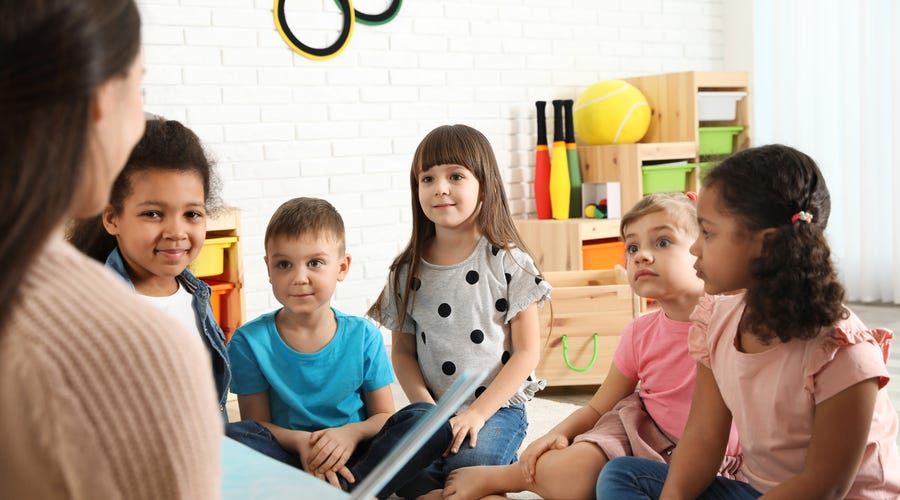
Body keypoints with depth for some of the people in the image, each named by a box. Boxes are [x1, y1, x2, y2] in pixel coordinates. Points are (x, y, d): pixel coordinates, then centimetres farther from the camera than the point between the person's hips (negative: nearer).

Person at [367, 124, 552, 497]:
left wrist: (477, 413, -14)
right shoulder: (407, 272, 5)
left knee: (467, 463, -31)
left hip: (498, 405, -2)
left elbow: (527, 352, -5)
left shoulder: (508, 263, -4)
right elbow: (402, 351, 10)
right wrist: (429, 410, -8)